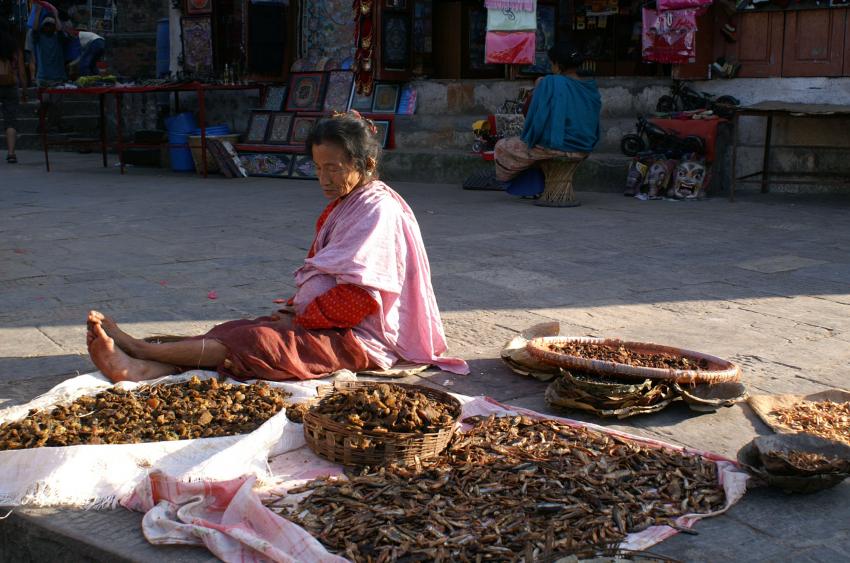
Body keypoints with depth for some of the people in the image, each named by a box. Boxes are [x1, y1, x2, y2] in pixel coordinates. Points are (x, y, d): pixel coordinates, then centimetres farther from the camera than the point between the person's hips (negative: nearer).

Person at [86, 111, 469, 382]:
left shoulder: (379, 210, -14)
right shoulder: (343, 206, 19)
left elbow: (359, 297, -21)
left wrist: (302, 317, -12)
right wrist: (297, 307, 2)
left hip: (361, 339, -9)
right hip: (325, 322, 9)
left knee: (258, 342, -24)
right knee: (237, 331, -13)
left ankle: (140, 353, -30)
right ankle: (145, 369, -31)